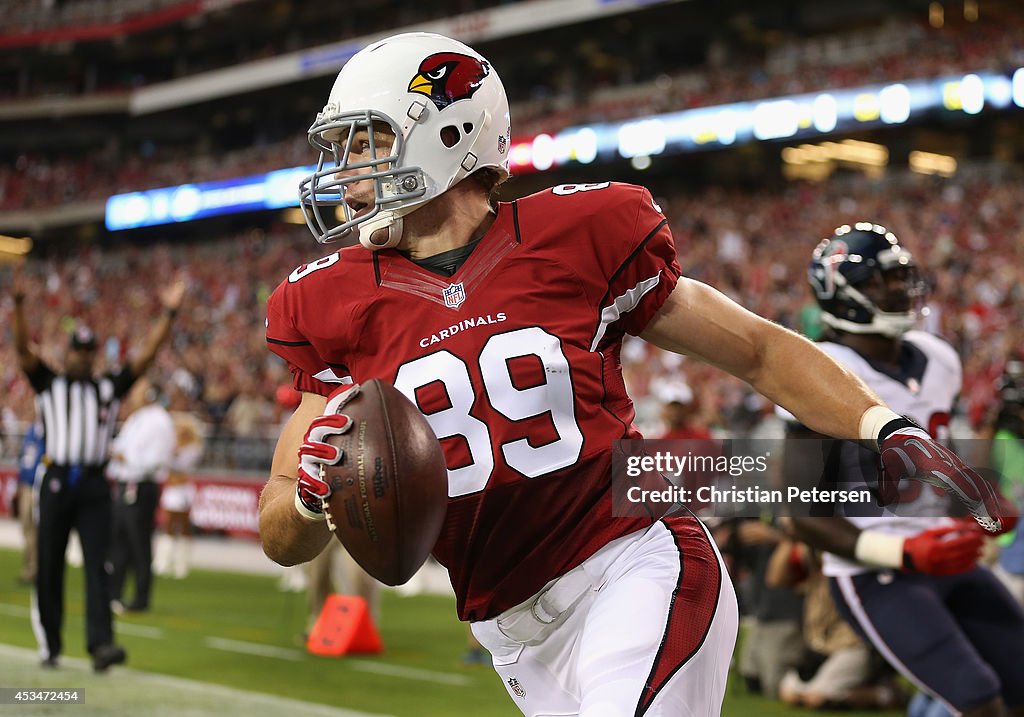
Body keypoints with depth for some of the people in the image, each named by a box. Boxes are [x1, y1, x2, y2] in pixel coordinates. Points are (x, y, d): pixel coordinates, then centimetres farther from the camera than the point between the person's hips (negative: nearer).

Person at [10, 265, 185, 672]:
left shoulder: (110, 387, 13)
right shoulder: (49, 383, 10)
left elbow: (146, 356, 5)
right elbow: (23, 348, -3)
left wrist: (169, 314, -5)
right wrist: (19, 304, -18)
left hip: (95, 488, 0)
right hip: (57, 482, 0)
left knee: (96, 565, -8)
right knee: (50, 567, 4)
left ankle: (101, 645, -16)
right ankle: (49, 645, 16)